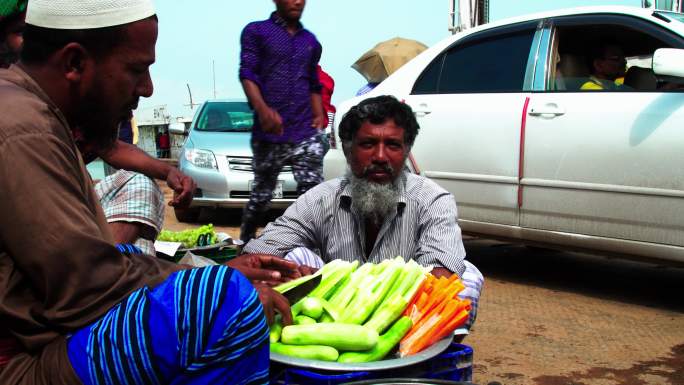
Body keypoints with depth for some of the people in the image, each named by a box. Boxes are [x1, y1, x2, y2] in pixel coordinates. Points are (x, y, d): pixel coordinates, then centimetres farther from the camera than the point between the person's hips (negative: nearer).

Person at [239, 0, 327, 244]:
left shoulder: (311, 41, 19)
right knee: (262, 193, 8)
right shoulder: (256, 31, 4)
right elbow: (247, 74, -7)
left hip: (306, 132, 3)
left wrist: (319, 116, 10)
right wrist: (262, 109, -23)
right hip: (268, 132, -3)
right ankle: (244, 242, 28)